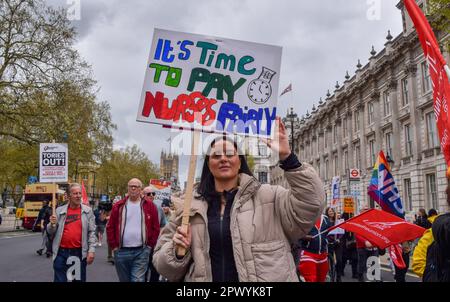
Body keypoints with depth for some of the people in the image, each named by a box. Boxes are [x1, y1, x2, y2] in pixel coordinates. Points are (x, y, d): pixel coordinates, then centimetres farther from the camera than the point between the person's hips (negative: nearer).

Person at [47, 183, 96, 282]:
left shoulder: (88, 211, 2)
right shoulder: (60, 211, 4)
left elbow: (92, 232, 0)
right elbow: (50, 232, 9)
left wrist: (91, 250, -8)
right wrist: (52, 224, -13)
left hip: (80, 253, 0)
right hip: (61, 252, 0)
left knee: (79, 278, 10)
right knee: (60, 279, 5)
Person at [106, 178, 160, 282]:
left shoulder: (149, 206, 1)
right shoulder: (118, 206, 3)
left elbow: (155, 228, 4)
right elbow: (110, 227, 7)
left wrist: (150, 245, 0)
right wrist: (114, 246, 2)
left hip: (141, 251, -2)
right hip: (121, 251, 2)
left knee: (138, 280, -5)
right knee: (124, 280, 13)